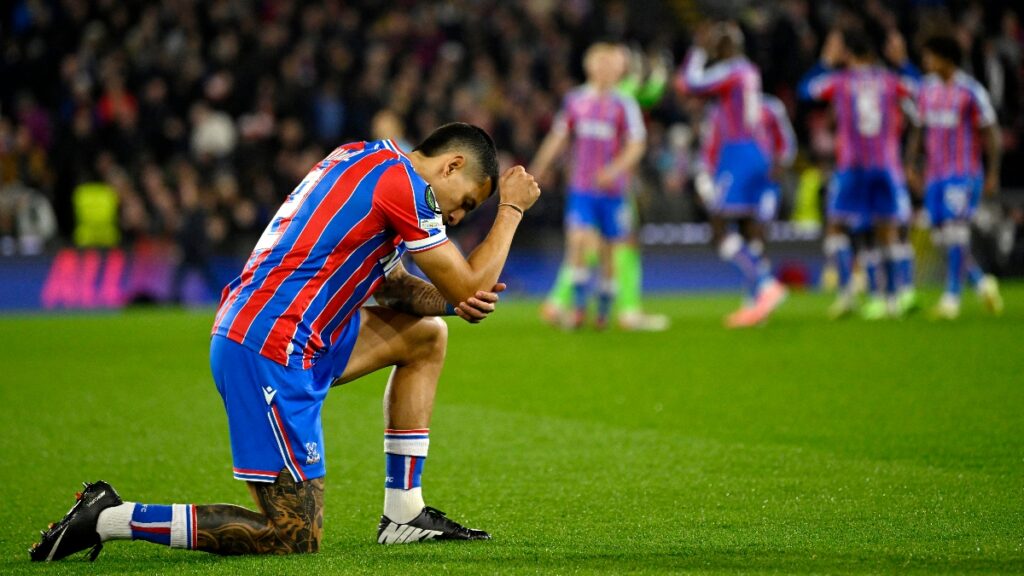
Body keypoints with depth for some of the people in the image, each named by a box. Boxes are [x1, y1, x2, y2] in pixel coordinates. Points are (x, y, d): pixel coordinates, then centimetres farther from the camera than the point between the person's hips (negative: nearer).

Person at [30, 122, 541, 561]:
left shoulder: (363, 158, 18)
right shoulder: (403, 183, -11)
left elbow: (386, 283, 23)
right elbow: (469, 286, -5)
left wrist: (453, 299, 5)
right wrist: (511, 209, 8)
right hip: (272, 353, -10)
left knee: (425, 335, 20)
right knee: (296, 538, -7)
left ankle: (404, 515, 21)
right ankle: (110, 519, -8)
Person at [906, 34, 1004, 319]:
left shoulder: (972, 91, -7)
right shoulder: (927, 88, 10)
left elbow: (989, 133, -4)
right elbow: (920, 130, 19)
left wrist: (993, 174, -7)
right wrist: (911, 163, 10)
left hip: (964, 175, -6)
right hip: (935, 175, 6)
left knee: (956, 234, -15)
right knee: (944, 237, 4)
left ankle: (952, 297, -12)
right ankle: (982, 283, 22)